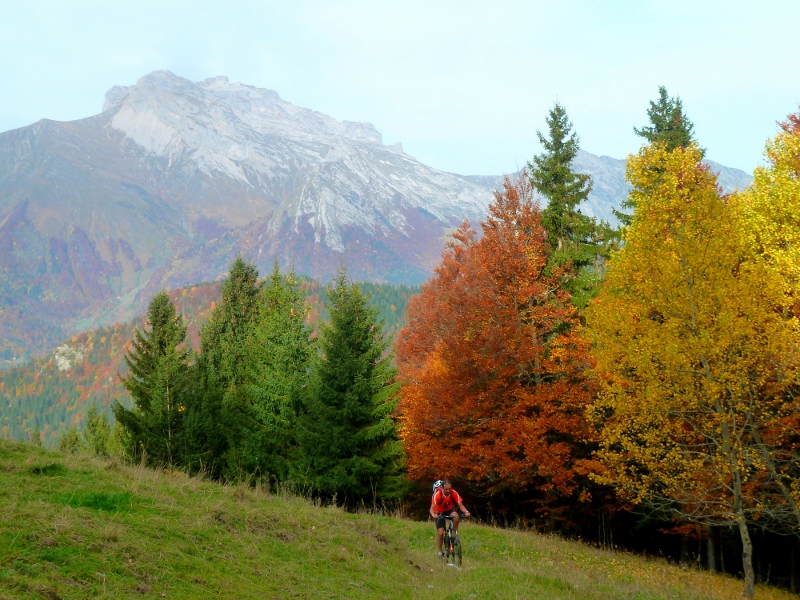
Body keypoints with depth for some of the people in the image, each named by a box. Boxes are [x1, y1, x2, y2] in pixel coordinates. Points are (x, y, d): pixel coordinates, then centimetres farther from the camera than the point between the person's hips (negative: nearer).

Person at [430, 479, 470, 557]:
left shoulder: (454, 493, -25)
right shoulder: (438, 494, -32)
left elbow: (460, 505, -22)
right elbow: (432, 508, -36)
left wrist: (466, 511, -43)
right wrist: (433, 514, -58)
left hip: (450, 510, 2)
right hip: (440, 512, -2)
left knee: (456, 517, -34)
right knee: (441, 533, -13)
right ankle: (439, 552, 5)